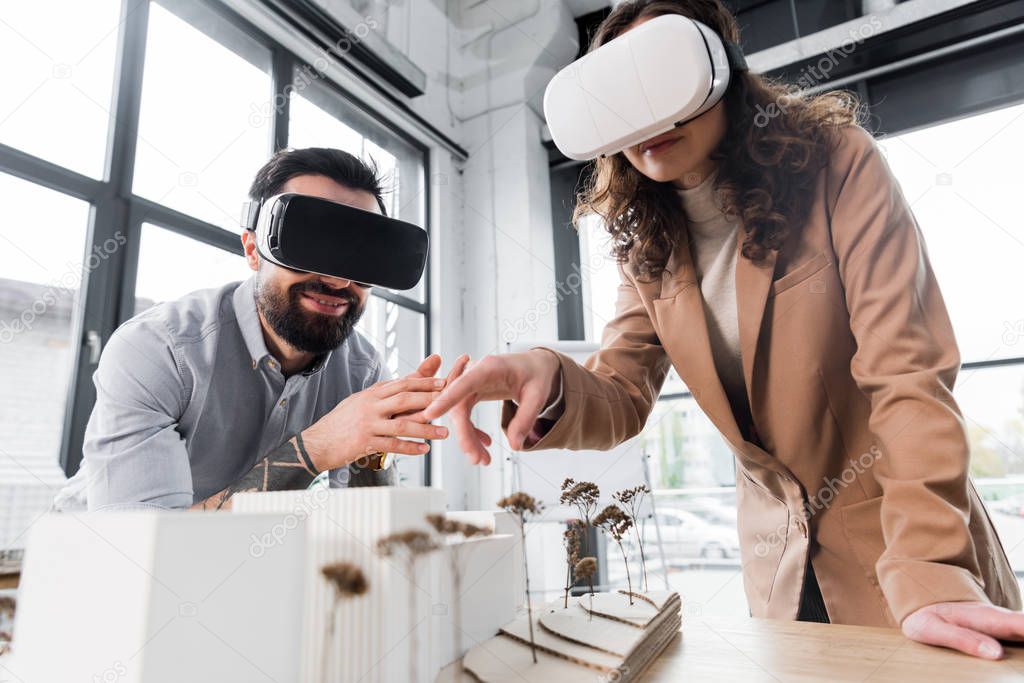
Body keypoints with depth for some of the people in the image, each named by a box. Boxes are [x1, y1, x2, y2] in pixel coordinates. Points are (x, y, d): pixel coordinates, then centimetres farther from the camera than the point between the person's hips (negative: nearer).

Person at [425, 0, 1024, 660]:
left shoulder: (837, 163, -16)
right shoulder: (646, 246, -3)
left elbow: (907, 370, -22)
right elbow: (620, 400, -9)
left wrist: (931, 573, -29)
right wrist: (551, 382, -31)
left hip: (894, 532, -3)